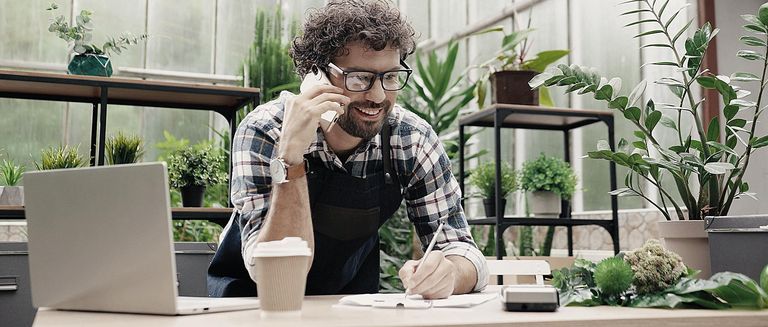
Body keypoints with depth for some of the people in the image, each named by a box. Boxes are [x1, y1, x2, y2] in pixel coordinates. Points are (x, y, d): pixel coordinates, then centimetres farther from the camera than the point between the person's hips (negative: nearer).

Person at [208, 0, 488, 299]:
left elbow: (458, 246, -11)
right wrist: (290, 156, -39)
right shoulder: (263, 133, -22)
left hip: (350, 300, 3)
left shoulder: (413, 140, -14)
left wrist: (448, 273, -34)